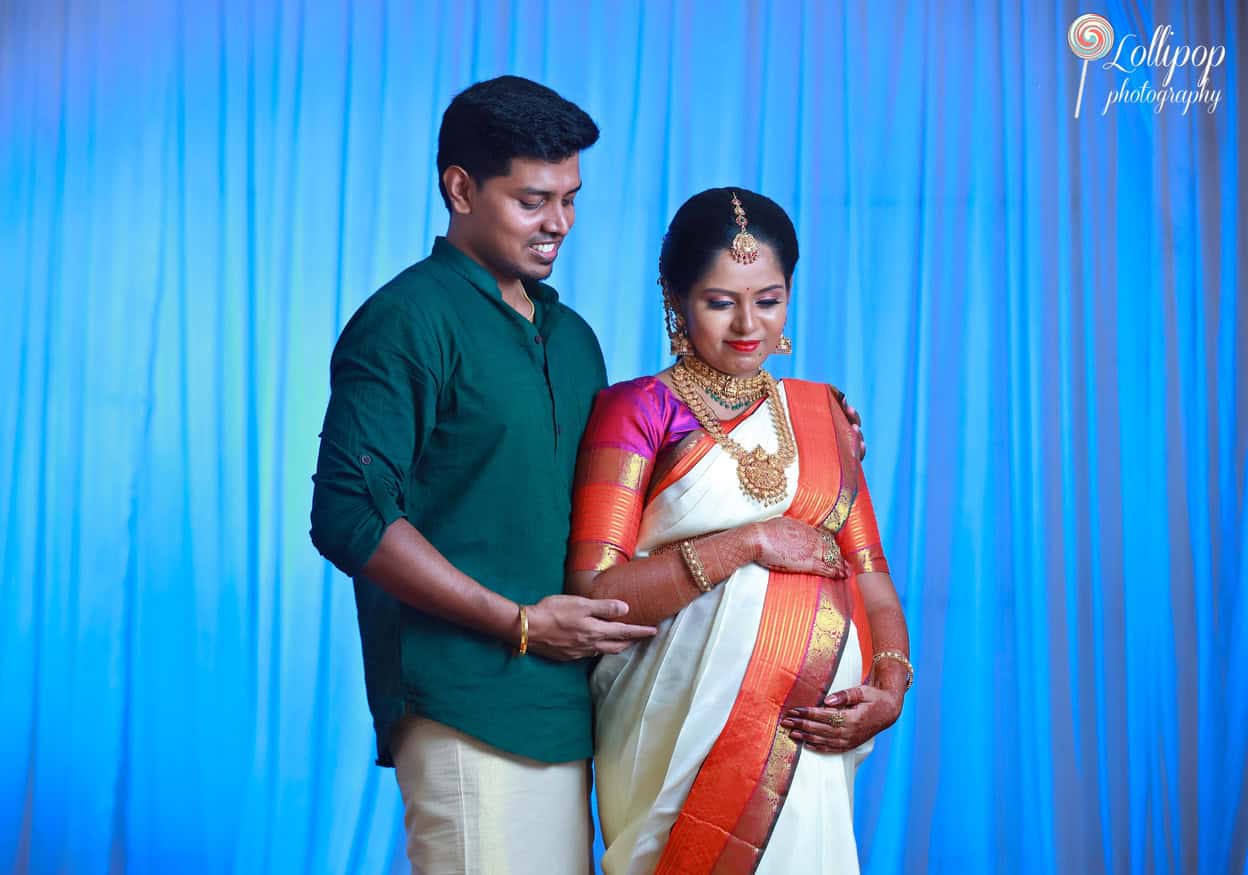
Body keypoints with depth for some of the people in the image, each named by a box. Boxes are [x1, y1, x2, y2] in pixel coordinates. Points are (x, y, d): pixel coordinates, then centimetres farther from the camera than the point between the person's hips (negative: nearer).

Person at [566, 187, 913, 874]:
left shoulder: (819, 413, 13)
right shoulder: (635, 411, -2)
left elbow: (871, 576, 11)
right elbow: (593, 591, -12)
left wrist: (889, 689, -7)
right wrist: (749, 542, -14)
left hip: (811, 737, 4)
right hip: (687, 734, -4)